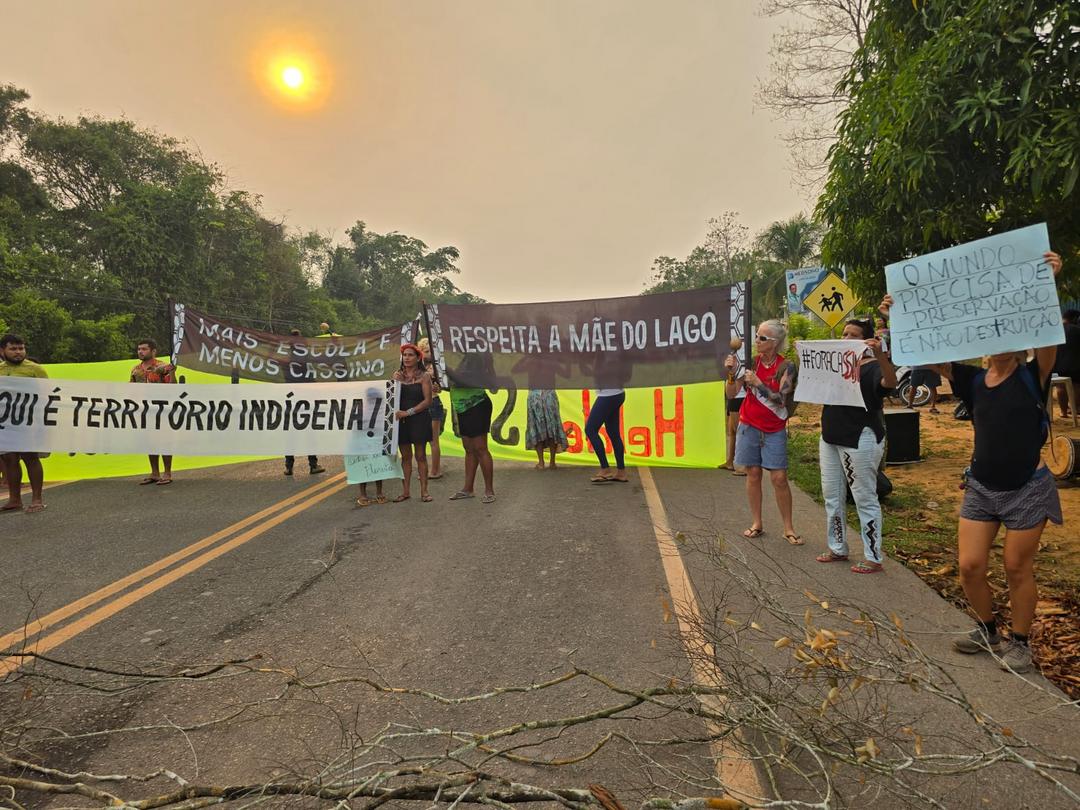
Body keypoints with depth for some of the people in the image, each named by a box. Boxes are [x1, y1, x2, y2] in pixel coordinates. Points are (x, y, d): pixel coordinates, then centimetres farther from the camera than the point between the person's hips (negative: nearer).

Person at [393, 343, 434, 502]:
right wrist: (395, 382, -9)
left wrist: (408, 412, -16)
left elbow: (427, 401, -10)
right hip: (401, 420, 4)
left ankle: (424, 491, 7)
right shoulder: (398, 375, 9)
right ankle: (405, 491, 14)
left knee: (420, 455, 1)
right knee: (405, 456, 8)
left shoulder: (424, 376, -3)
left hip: (419, 419, -4)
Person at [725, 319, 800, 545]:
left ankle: (788, 529, 9)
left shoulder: (786, 367, -8)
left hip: (774, 431, -2)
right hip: (749, 426, 2)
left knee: (779, 478, -3)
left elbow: (780, 400, -16)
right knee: (753, 474, 6)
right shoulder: (751, 362, -2)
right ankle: (757, 524, 17)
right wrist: (731, 374, -18)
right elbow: (731, 394, -2)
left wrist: (757, 383, -23)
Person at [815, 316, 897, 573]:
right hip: (831, 439, 8)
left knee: (865, 498, 0)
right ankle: (837, 549, 27)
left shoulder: (873, 367, -9)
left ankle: (873, 557, 10)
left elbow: (890, 382, -28)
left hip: (860, 441, -7)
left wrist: (880, 355, -45)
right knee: (832, 496, 14)